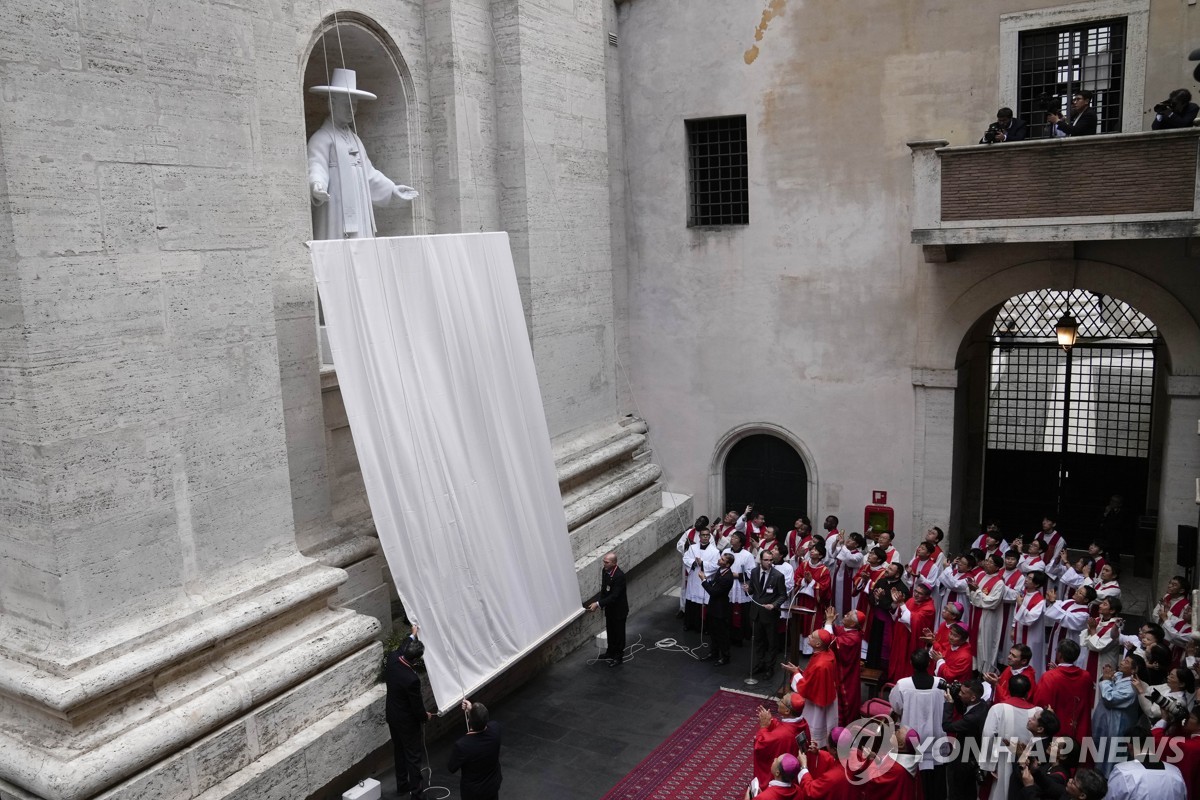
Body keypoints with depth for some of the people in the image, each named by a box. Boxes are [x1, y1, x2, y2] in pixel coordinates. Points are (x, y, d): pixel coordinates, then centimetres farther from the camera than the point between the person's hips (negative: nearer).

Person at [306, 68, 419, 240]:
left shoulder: (354, 138, 23)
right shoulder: (321, 139, -4)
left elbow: (368, 171, 29)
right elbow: (316, 168, -17)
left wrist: (391, 188, 26)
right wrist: (316, 186, -38)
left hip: (359, 216, 8)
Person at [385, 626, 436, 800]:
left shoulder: (392, 658, -18)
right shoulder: (412, 679, -37)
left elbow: (400, 650, 10)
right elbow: (417, 707, -23)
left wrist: (412, 635, 21)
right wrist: (426, 716, -2)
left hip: (392, 716, 8)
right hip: (408, 722, -8)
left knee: (398, 751, 24)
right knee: (413, 756, 12)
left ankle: (402, 785, 41)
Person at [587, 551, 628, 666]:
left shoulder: (620, 576, -31)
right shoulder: (605, 571, -7)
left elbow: (614, 596, -31)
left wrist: (598, 604, -32)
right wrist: (598, 603, -6)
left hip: (619, 610, -7)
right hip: (609, 608, 7)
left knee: (619, 633, 9)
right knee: (610, 631, 22)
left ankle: (619, 656, 24)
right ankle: (611, 652, 41)